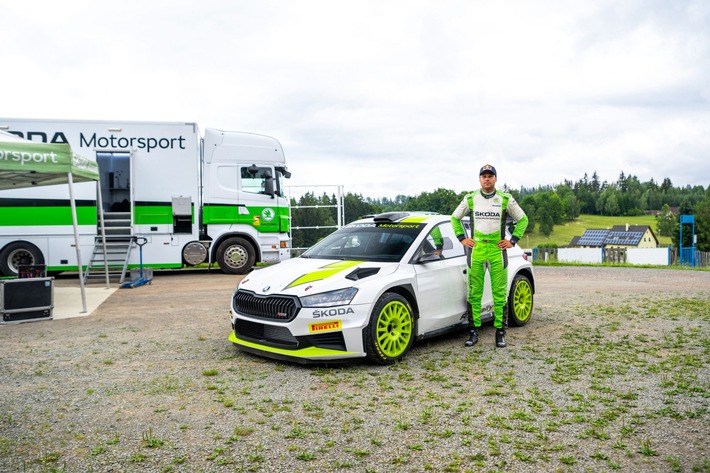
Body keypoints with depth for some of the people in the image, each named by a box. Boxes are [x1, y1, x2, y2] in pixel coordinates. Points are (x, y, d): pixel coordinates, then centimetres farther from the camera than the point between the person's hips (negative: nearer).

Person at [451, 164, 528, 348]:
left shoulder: (506, 199, 4)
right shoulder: (470, 199, 8)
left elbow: (523, 219, 12)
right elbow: (455, 217, 19)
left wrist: (513, 240, 4)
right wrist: (462, 238, 9)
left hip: (497, 250, -1)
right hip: (476, 250, 1)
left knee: (500, 294, 0)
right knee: (474, 293, 2)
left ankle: (500, 333, 8)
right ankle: (473, 332, 10)